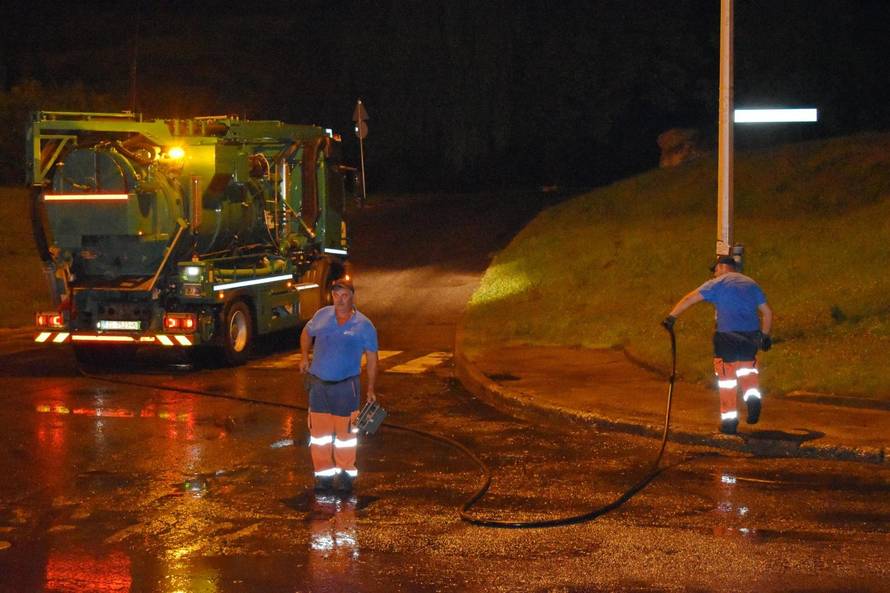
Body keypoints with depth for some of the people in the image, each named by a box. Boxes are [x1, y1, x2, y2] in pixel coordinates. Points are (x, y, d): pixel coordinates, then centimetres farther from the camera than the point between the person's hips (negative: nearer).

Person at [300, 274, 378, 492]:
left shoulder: (364, 325, -5)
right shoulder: (322, 315, 3)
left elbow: (372, 358, 1)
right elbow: (306, 333, 23)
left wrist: (371, 389, 0)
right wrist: (304, 357, 15)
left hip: (346, 386, -3)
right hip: (318, 384, 3)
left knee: (345, 433, 4)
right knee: (319, 432, 7)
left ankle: (346, 473, 18)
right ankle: (323, 473, 17)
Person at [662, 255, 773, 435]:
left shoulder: (717, 284, 4)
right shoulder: (751, 284, 18)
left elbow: (689, 299, -3)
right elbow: (767, 312, 20)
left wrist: (671, 317, -4)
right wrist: (765, 335, 27)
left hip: (727, 335, -4)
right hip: (751, 335, 4)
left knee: (727, 378, 6)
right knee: (747, 367, 26)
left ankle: (729, 421, 8)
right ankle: (753, 396, 0)